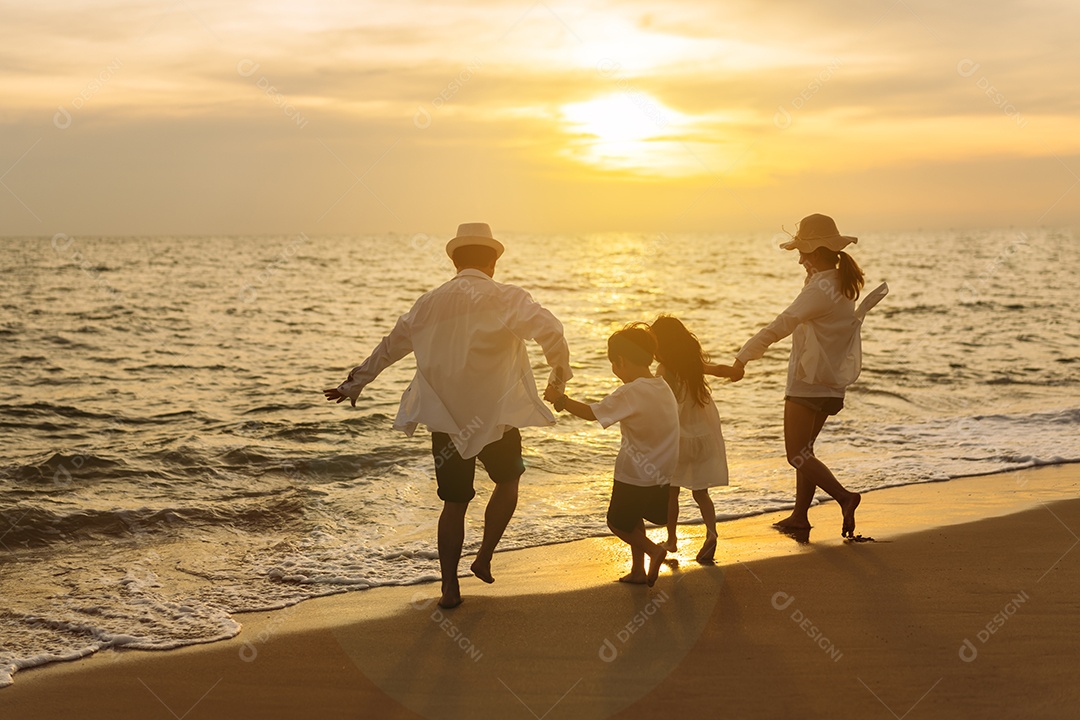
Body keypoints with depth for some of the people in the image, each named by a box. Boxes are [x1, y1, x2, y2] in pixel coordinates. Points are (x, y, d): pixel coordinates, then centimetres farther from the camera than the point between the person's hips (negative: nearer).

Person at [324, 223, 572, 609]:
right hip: (497, 416, -3)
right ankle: (484, 558, 16)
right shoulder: (506, 298, -7)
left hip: (445, 419, 3)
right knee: (507, 480, 23)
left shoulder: (430, 303, 7)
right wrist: (561, 371, -5)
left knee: (454, 502, 14)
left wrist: (354, 385, 29)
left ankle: (449, 587, 11)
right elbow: (549, 330, -22)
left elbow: (389, 348, 18)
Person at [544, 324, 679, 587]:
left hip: (635, 476, -8)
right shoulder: (664, 388, 3)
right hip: (661, 474, 8)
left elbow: (592, 413, -19)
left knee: (617, 522, 10)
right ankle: (638, 570, 25)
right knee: (633, 519, 23)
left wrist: (560, 399, -8)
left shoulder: (630, 393, -21)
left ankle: (652, 550, -7)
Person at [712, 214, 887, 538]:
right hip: (832, 385, 9)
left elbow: (779, 326, -23)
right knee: (803, 450, 17)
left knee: (798, 455, -3)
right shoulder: (843, 286, 7)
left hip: (808, 383, -9)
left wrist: (741, 359, -21)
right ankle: (800, 515, 20)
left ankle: (843, 496, -17)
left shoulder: (820, 289, -20)